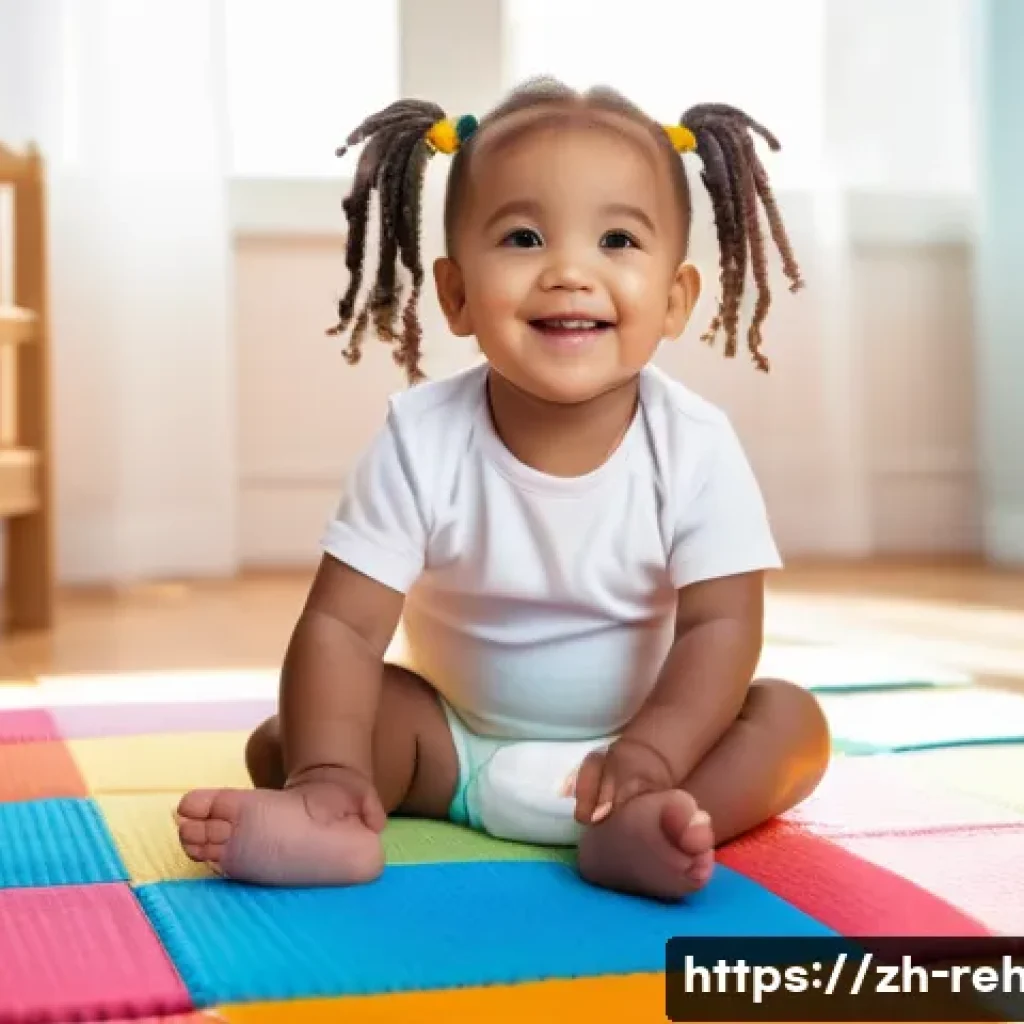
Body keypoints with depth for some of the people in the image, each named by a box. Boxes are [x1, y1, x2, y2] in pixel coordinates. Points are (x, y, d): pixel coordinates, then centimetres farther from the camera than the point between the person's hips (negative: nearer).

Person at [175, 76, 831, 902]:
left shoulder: (695, 448, -19)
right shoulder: (421, 440, -20)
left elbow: (721, 627, -21)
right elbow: (342, 624, -21)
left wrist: (651, 754, -37)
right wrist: (327, 770, -36)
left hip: (633, 736, 0)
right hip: (455, 738, 1)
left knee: (791, 720, -23)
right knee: (281, 740, -17)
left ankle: (635, 827, -45)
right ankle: (333, 827, -46)